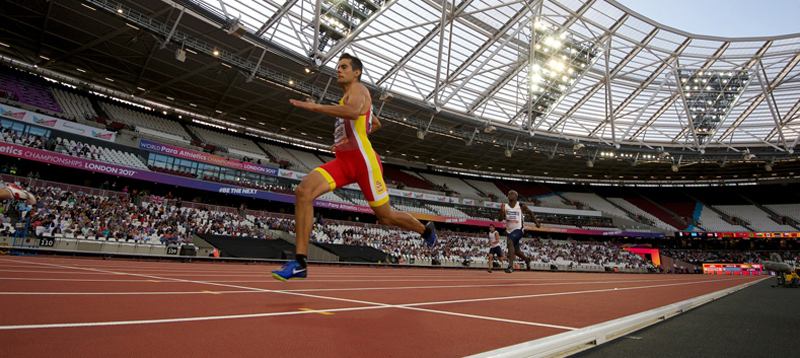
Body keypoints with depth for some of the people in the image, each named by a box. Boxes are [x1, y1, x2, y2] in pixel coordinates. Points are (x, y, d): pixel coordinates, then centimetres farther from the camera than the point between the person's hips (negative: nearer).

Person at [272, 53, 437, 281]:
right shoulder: (349, 97, 25)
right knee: (303, 191, -17)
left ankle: (426, 230, 34)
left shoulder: (358, 89, -2)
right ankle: (300, 263, -20)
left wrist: (316, 107, -24)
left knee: (386, 216, 2)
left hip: (363, 159, -8)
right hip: (343, 161, 8)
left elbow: (353, 111, -28)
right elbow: (376, 124, 37)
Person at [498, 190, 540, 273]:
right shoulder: (505, 207, 3)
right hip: (510, 231, 5)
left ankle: (511, 266, -33)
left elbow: (529, 212, 14)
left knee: (509, 241, -31)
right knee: (516, 251, 15)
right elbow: (500, 219, -2)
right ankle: (527, 259, 47)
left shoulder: (521, 206, -2)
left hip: (518, 229, -5)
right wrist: (502, 211, -20)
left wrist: (536, 222, 11)